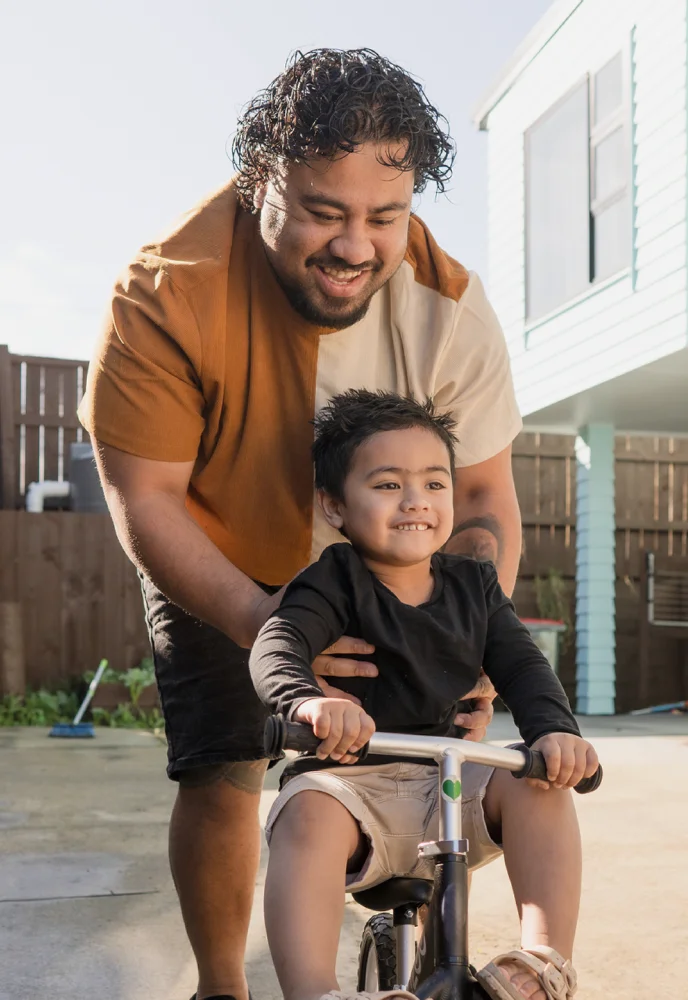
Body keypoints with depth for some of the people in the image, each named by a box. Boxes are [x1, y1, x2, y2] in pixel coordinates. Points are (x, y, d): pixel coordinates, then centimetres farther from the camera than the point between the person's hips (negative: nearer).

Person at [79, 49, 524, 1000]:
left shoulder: (447, 304, -23)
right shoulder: (168, 293, -30)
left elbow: (485, 496, -17)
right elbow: (145, 501, -26)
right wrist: (261, 623, -40)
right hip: (214, 569, -2)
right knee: (221, 774, -9)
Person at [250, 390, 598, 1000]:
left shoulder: (474, 585, 8)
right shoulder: (335, 583, -7)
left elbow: (521, 665, 1)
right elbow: (278, 645, -24)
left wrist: (555, 729, -22)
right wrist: (308, 701, -48)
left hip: (445, 778, 4)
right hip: (347, 775, -4)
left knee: (539, 788, -21)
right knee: (309, 814, -36)